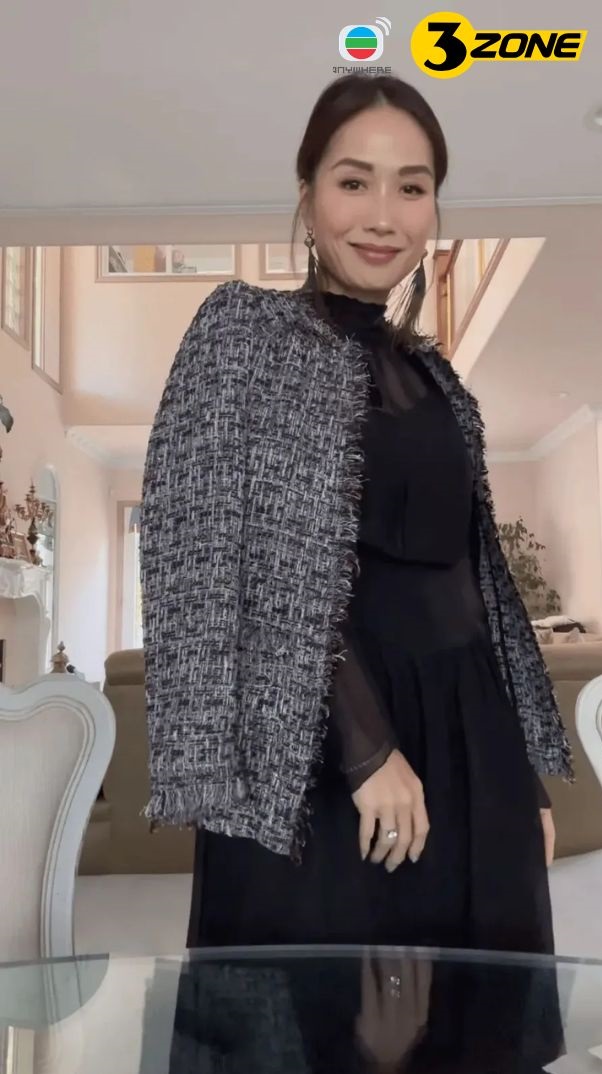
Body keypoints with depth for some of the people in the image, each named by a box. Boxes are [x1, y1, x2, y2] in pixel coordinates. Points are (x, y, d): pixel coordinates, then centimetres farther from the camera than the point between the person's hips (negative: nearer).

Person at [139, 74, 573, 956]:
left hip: (469, 741, 7)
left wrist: (526, 769, 14)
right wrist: (365, 747, -16)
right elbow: (249, 571, -13)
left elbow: (472, 573, 15)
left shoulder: (433, 376, 13)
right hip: (321, 762, -6)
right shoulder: (246, 333, -4)